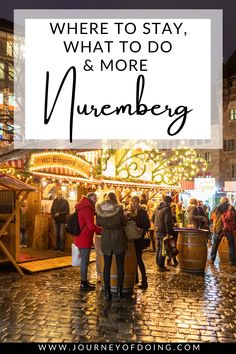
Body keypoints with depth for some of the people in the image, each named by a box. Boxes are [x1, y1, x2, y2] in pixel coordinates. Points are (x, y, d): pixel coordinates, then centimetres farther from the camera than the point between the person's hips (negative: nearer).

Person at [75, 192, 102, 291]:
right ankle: (83, 284, 12)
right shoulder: (87, 208, -19)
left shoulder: (84, 206, 13)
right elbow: (91, 226, -23)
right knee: (85, 261, 1)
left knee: (84, 260, 18)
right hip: (84, 239, -10)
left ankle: (84, 281, 30)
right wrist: (103, 230, -11)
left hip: (81, 238, 10)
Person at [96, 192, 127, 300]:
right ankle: (119, 291, 14)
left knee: (107, 266, 10)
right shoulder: (119, 208, -11)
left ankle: (107, 292, 15)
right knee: (120, 266, 9)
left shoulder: (99, 209, -3)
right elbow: (124, 223, -2)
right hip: (118, 238, -2)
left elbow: (98, 224, 7)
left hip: (105, 239, 2)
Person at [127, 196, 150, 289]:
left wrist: (142, 230, -23)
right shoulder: (129, 212, 8)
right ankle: (135, 278, 27)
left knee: (138, 259, -6)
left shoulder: (142, 212, -7)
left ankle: (144, 281, 0)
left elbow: (147, 225, -10)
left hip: (139, 238, -6)